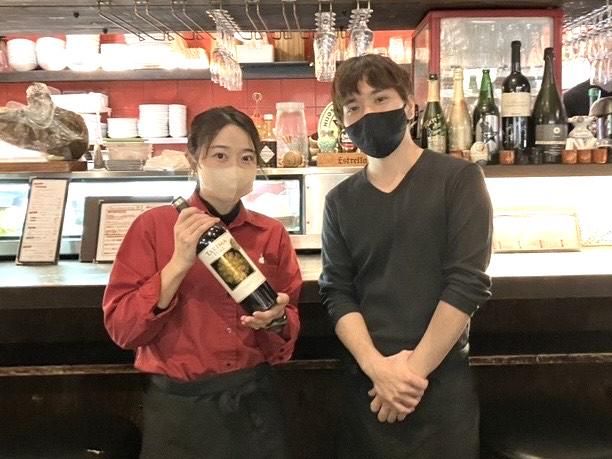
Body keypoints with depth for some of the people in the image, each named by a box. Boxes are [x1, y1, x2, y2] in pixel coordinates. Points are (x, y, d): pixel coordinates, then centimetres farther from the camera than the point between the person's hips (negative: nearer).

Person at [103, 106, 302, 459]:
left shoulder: (272, 233, 1)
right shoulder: (154, 226, -7)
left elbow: (291, 324, 7)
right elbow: (120, 327, -10)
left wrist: (276, 319, -15)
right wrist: (178, 264, -20)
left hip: (255, 402, 3)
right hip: (179, 407, -2)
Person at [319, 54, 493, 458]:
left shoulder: (458, 179, -5)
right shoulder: (340, 201, 6)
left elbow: (467, 283, -12)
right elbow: (337, 292, -1)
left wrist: (415, 370, -13)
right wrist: (377, 366, -15)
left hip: (442, 380, -3)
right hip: (365, 381, 3)